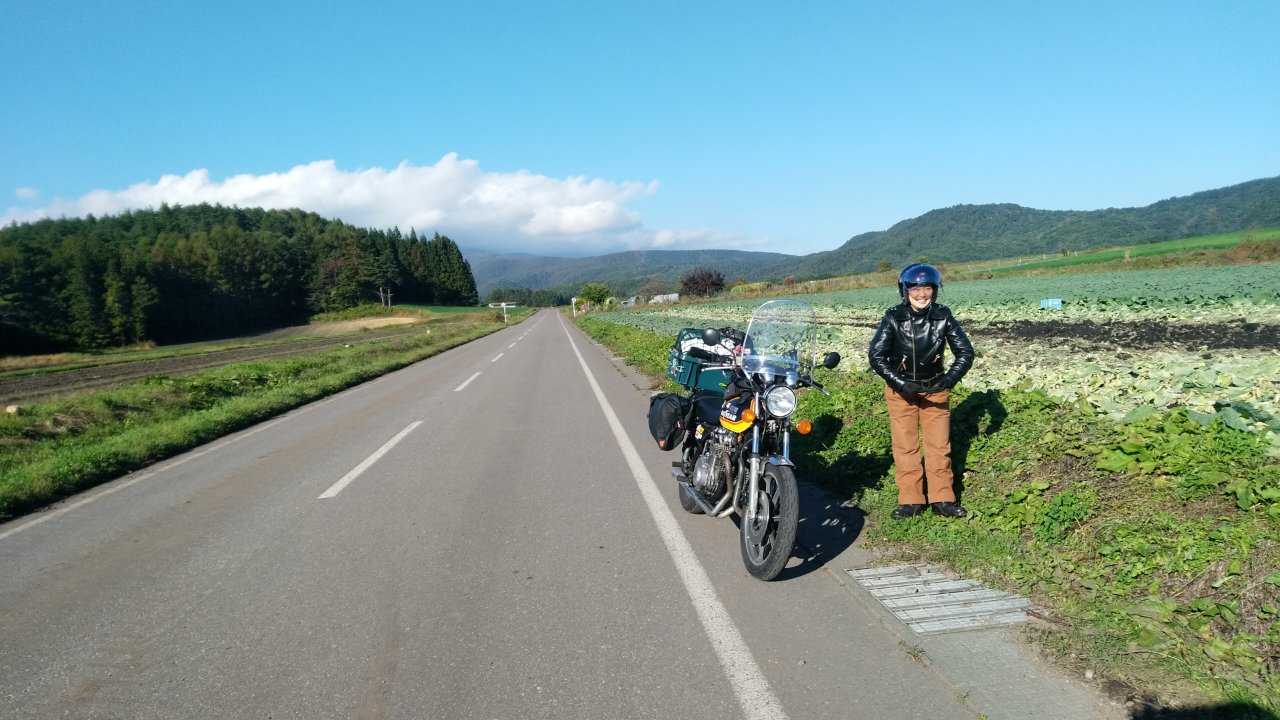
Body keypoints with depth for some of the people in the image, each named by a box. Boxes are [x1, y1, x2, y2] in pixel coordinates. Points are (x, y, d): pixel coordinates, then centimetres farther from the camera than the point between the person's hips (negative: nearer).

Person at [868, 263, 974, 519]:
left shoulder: (943, 316, -12)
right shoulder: (893, 317, -16)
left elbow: (965, 352, -7)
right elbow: (876, 356, -17)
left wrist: (950, 379, -22)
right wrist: (901, 383, -25)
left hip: (934, 388, 2)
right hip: (900, 389, -1)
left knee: (939, 445, 3)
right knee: (905, 446, 0)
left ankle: (942, 499, 12)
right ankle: (910, 500, 7)